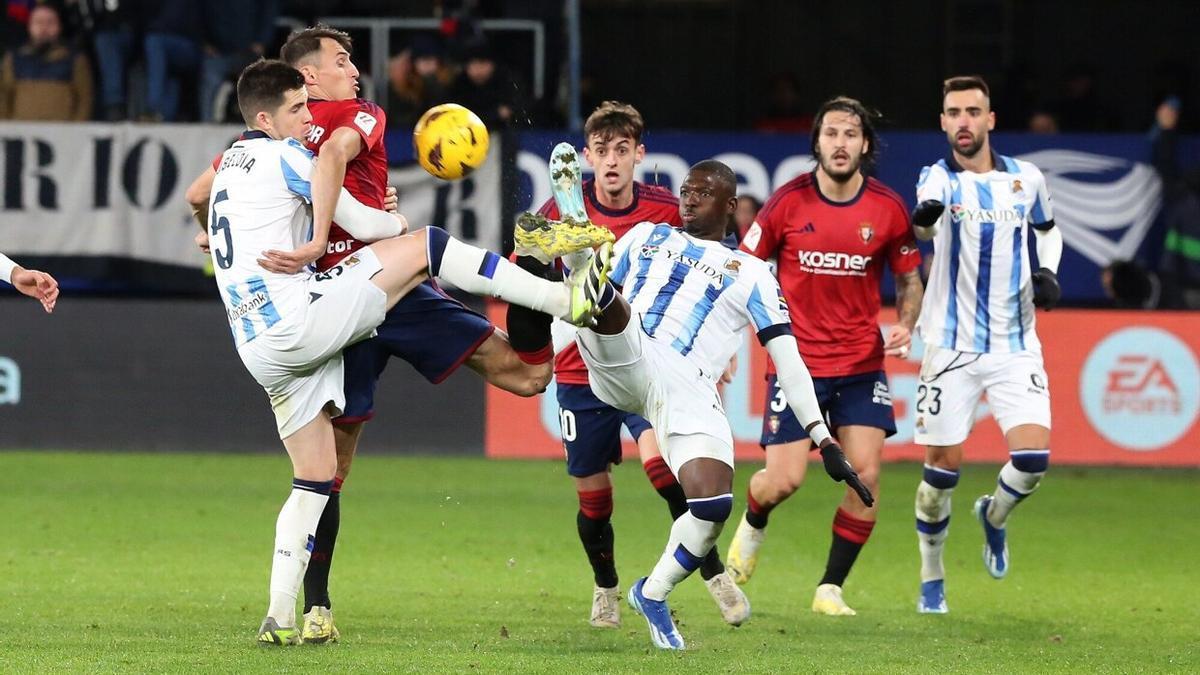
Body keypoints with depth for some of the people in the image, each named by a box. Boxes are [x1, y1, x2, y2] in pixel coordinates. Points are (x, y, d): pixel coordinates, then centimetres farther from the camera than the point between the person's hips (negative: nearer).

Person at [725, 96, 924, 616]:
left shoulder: (888, 209, -3)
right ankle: (753, 526, 30)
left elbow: (910, 279, 10)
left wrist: (905, 324, -10)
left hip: (861, 365, 2)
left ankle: (831, 588, 4)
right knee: (784, 480, -7)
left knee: (865, 476, -10)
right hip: (796, 363, -2)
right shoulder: (788, 202, -7)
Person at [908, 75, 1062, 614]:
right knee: (942, 468, -1)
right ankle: (931, 578, 20)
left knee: (1033, 457, -12)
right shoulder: (938, 179, -8)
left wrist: (1048, 274, 4)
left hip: (1016, 345, 2)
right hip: (951, 347, -2)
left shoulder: (1026, 178, 4)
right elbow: (924, 227, -31)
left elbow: (1048, 229, 24)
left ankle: (994, 516, 22)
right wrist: (922, 219, -56)